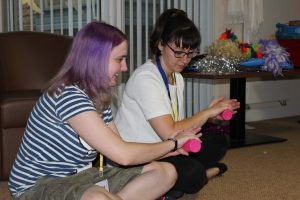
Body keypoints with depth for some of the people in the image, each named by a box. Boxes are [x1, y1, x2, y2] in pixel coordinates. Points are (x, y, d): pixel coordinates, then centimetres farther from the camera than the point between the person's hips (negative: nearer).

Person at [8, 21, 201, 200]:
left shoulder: (99, 97, 7)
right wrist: (173, 144, -13)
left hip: (80, 177, 10)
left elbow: (119, 150, 5)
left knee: (166, 172, -1)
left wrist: (168, 145, -3)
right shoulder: (69, 96, -23)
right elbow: (123, 155, -26)